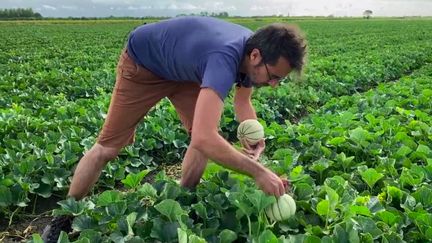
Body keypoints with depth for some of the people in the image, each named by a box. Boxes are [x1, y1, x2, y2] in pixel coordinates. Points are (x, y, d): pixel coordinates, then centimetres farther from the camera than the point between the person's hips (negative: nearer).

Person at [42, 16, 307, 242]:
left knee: (208, 134, -3)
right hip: (142, 62, -7)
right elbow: (203, 138, -53)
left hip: (181, 67, 8)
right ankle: (62, 219, 15)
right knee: (107, 147, -5)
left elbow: (243, 101, 2)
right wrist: (258, 171, -45)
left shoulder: (253, 50, -15)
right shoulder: (226, 59, -43)